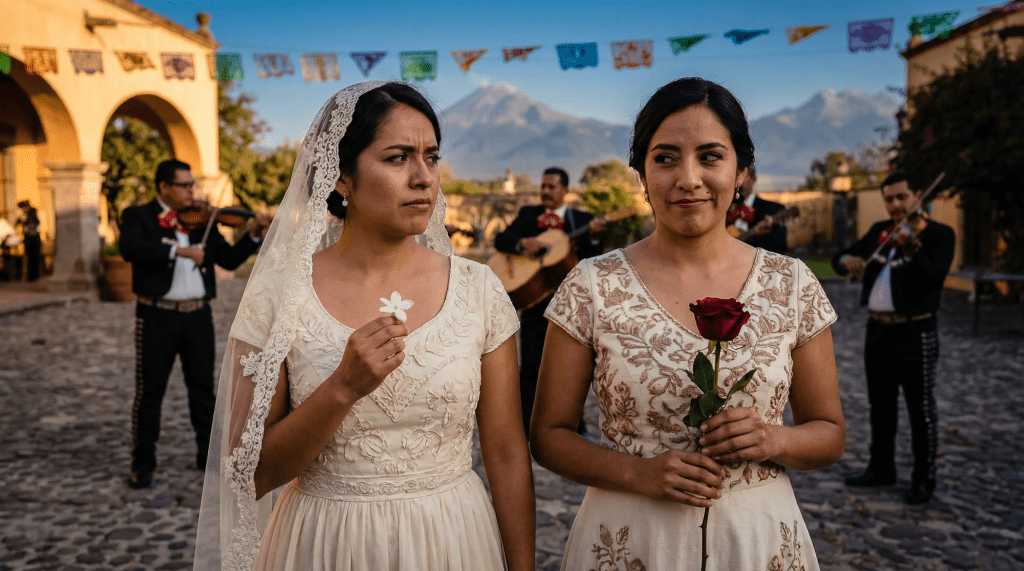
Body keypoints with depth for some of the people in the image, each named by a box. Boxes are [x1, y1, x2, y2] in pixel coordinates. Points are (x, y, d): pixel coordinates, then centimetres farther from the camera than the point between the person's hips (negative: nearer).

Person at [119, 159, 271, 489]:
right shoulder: (138, 217, -2)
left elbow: (230, 260, 9)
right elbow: (129, 249, -22)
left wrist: (253, 236, -4)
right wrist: (178, 250, -28)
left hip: (198, 315, 4)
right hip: (157, 316, -4)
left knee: (203, 388, 12)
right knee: (149, 391, 4)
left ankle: (209, 454, 25)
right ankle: (143, 464, 16)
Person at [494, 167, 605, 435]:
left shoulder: (582, 219, 6)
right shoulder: (528, 214, 10)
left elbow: (591, 261, -4)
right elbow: (500, 240, 1)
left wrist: (593, 236, -22)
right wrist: (522, 242, -18)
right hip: (534, 297, 0)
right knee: (530, 365, 3)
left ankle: (575, 425, 23)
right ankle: (527, 428, 12)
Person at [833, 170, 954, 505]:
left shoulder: (938, 234, -7)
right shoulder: (879, 231, 11)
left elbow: (933, 275, -24)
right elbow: (840, 259, 10)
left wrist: (911, 249, -41)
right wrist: (847, 260, -14)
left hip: (915, 333, -6)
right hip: (878, 330, 6)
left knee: (920, 408, 2)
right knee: (880, 405, 16)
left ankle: (924, 479, 14)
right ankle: (881, 468, 30)